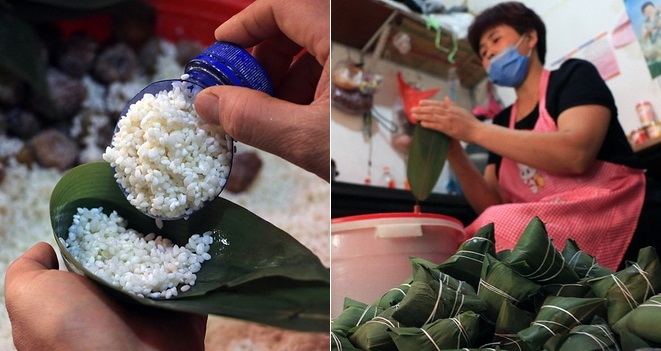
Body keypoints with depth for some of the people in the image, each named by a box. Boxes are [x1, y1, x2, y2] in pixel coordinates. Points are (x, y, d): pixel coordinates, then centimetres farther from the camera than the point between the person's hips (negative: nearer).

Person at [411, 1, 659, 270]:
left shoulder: (573, 75, 3)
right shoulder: (502, 122, 17)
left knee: (503, 226, -30)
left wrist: (474, 130, -20)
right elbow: (491, 206, 5)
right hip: (546, 235, 5)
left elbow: (576, 154, -19)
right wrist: (453, 151, -11)